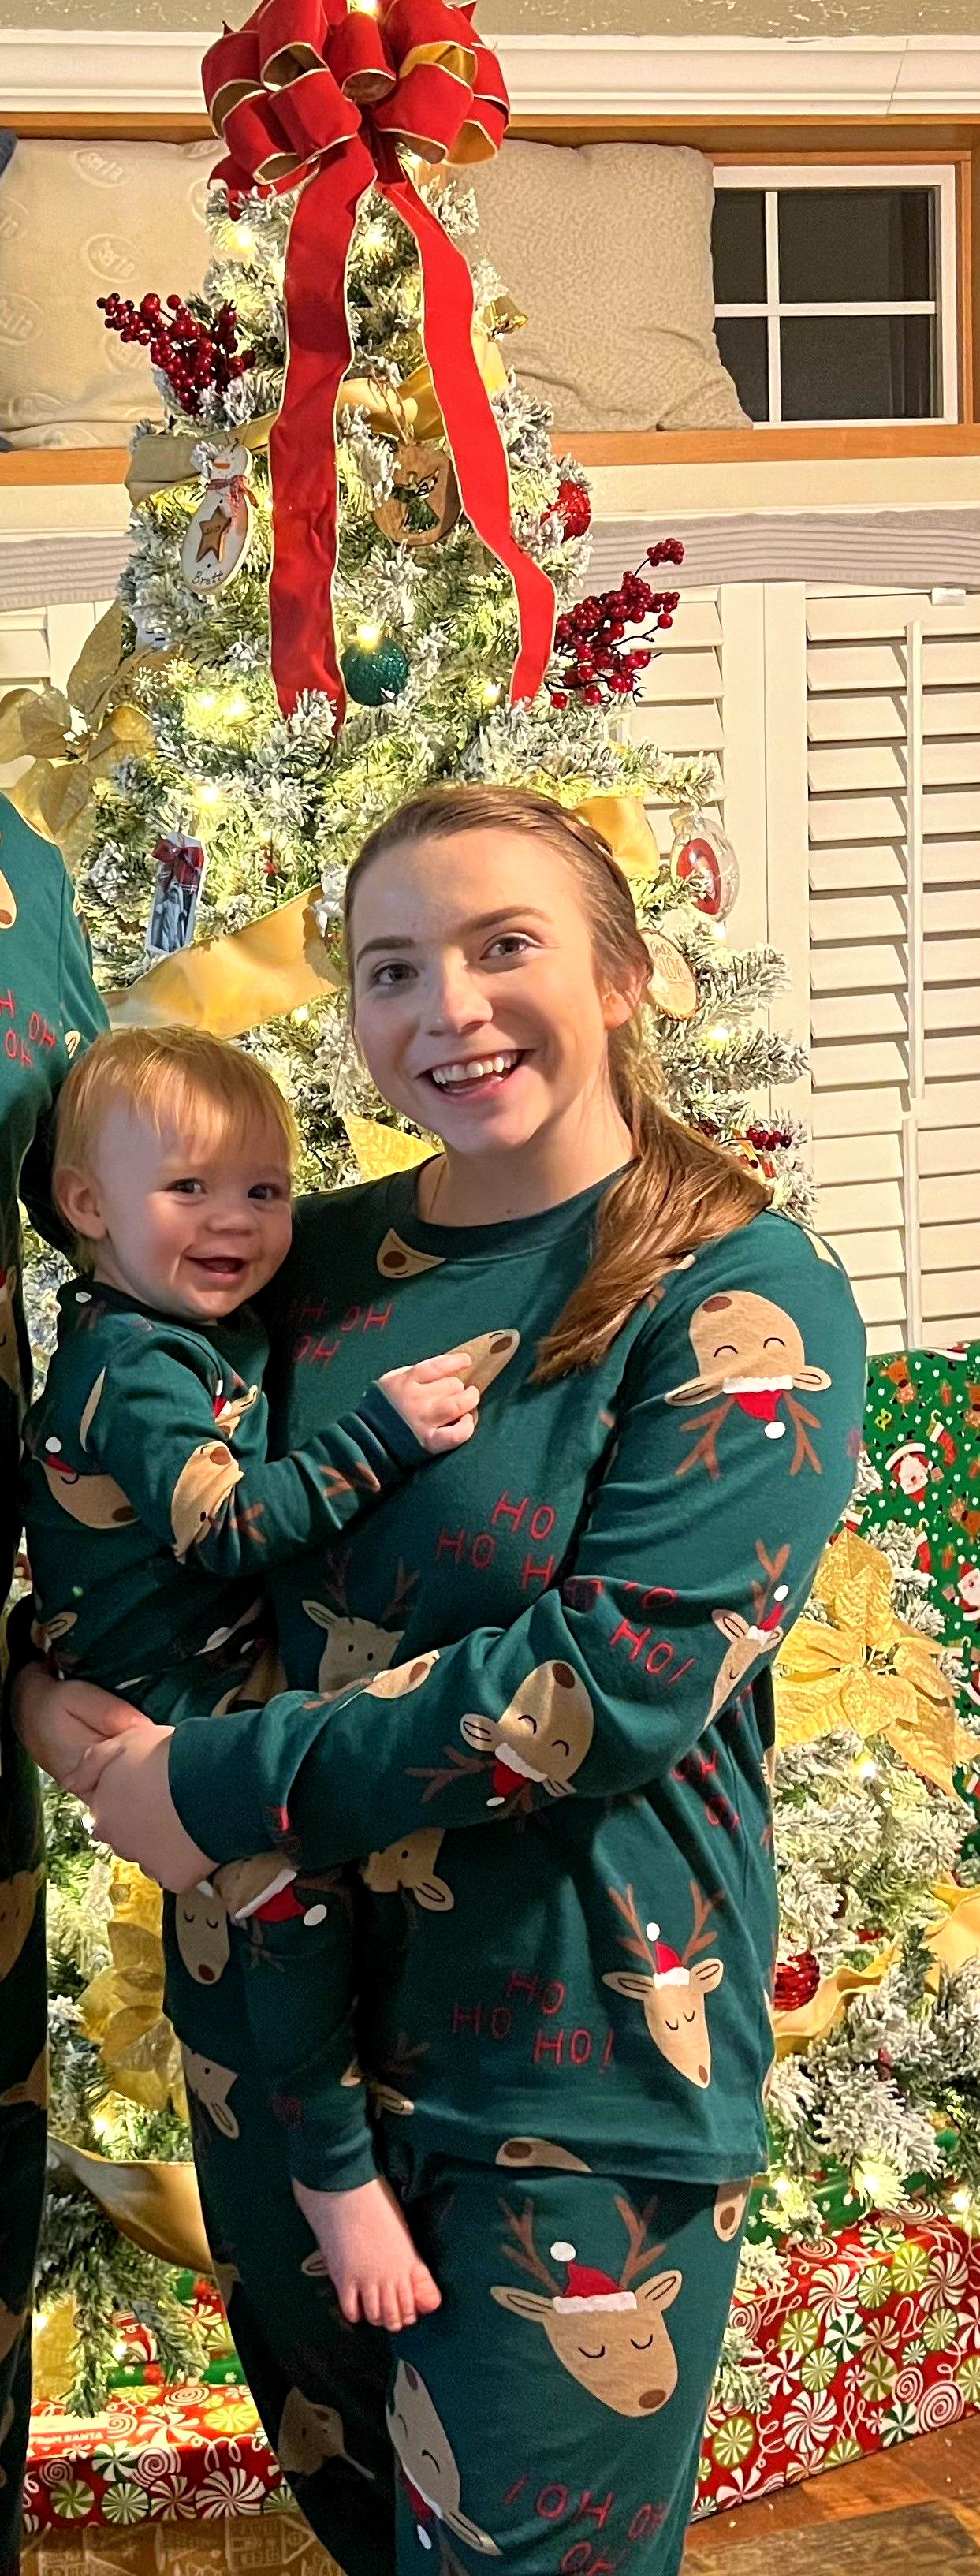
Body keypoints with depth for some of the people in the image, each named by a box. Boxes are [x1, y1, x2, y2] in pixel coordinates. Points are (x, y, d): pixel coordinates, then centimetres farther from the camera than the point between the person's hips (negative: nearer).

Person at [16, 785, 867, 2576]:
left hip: (580, 2079, -5)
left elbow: (625, 1678, -22)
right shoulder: (322, 1262, 5)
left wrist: (221, 1787, -19)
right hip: (271, 2012, 6)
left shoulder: (745, 1299, -13)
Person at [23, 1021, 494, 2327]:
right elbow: (226, 1524, -30)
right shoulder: (131, 1369, -21)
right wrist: (380, 1435, -35)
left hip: (237, 1670, 10)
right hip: (157, 1705, -10)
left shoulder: (216, 1330, 10)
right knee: (285, 1876, -24)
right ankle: (335, 2168, -14)